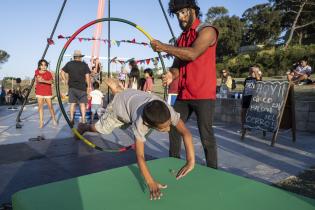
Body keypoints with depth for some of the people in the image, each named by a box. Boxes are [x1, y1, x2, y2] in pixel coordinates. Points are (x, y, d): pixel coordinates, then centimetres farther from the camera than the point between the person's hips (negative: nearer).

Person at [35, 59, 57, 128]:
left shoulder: (48, 73, -6)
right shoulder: (37, 72, 4)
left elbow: (51, 81, -19)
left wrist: (44, 81, -32)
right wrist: (36, 85, 5)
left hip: (47, 92, -3)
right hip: (39, 92, 3)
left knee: (50, 106, 1)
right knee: (40, 106, 0)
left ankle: (53, 118, 24)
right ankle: (41, 122, 3)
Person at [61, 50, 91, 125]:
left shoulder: (69, 64, 5)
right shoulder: (84, 65, -4)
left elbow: (62, 72, 5)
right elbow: (87, 76, -8)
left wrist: (64, 80, 15)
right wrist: (88, 86, -2)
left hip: (72, 87, 3)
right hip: (82, 87, -3)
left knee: (72, 103, 12)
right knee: (82, 104, 3)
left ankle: (71, 119, 15)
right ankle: (83, 120, 0)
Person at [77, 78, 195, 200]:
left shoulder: (168, 111, -43)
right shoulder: (140, 124, -49)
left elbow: (185, 132, -47)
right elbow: (139, 155, -51)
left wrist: (190, 161, -58)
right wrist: (151, 182, -60)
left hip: (136, 95, 4)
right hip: (120, 104, -3)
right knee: (101, 128, 15)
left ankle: (115, 87, 65)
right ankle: (83, 127, 46)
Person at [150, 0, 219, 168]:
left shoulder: (207, 31, -5)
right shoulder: (181, 37, 17)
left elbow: (192, 54, -22)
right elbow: (178, 63, 13)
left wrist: (163, 47, -17)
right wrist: (172, 74, -11)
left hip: (203, 95, -7)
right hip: (183, 95, 7)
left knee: (206, 136, -3)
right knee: (173, 129, 11)